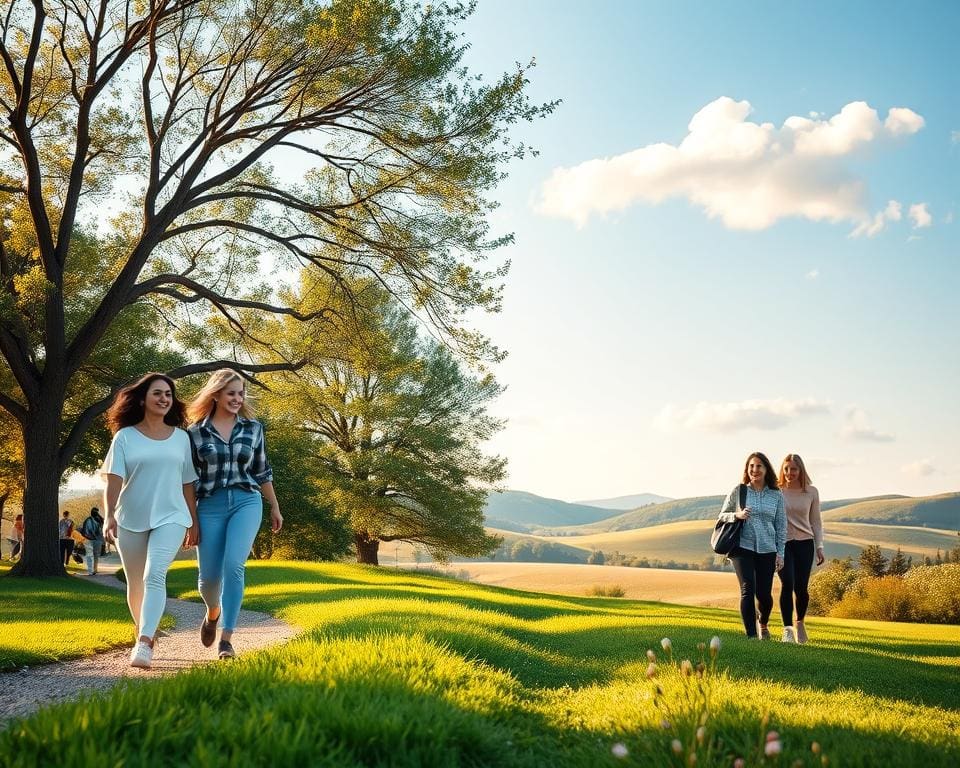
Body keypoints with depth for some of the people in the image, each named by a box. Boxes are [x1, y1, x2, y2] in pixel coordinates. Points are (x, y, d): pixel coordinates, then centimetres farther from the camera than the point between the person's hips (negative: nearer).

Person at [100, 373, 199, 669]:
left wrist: (194, 522, 11)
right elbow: (114, 479, -7)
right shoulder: (125, 436, 1)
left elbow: (187, 483, 11)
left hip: (170, 518, -1)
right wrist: (109, 515, -21)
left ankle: (143, 644, -27)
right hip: (131, 521, 1)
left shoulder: (181, 437, 7)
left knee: (155, 576, -20)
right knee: (136, 583, 11)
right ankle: (145, 633, 33)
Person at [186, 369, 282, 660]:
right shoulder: (195, 432, 2)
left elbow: (262, 472, 15)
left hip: (247, 502, 0)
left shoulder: (253, 428, 7)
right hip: (210, 505, 0)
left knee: (234, 565, -18)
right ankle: (212, 614, 38)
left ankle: (226, 638, -11)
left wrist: (275, 508, 18)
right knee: (209, 575, 3)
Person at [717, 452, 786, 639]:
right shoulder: (738, 491, 1)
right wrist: (737, 515, -12)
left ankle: (762, 624, 35)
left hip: (767, 550, 1)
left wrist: (780, 553, 4)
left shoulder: (776, 495, 5)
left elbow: (781, 525, 9)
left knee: (764, 594, 1)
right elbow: (722, 516, 9)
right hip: (743, 547, -1)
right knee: (748, 589, -14)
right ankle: (751, 635, -5)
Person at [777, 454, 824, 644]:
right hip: (782, 543, -2)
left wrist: (819, 547, 6)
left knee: (801, 587, 0)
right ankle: (787, 629, -9)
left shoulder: (811, 492, 4)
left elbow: (816, 521, 11)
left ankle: (800, 623, 26)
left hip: (805, 543, 2)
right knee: (787, 584, -14)